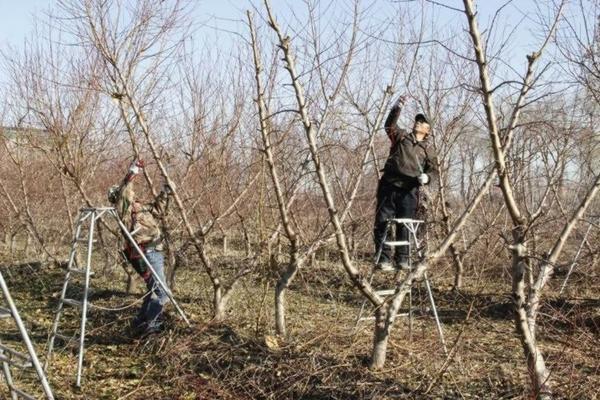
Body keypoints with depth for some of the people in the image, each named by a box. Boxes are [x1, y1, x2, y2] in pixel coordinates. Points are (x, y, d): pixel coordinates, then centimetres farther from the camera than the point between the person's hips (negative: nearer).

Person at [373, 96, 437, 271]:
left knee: (405, 225, -1)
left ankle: (402, 259, 6)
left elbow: (434, 170, 11)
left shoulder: (427, 151, 16)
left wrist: (427, 177, -11)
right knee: (382, 222, -5)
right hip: (389, 186, 0)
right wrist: (397, 108, -9)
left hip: (409, 191, 0)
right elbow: (390, 125, 3)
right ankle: (384, 258, -1)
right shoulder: (401, 136, 17)